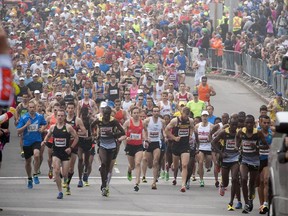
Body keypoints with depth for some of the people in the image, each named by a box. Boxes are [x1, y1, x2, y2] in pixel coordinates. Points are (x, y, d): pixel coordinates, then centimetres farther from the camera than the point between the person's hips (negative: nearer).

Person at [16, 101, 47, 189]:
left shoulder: (40, 117, -2)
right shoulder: (23, 118, -7)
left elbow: (44, 124, 19)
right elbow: (18, 131, -9)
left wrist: (42, 128, -3)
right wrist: (26, 125, -23)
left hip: (37, 140, -1)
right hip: (27, 142, 1)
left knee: (36, 155, -29)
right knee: (28, 161, 12)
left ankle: (35, 175, -12)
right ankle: (29, 179, 34)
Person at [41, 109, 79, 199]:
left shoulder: (68, 127, -6)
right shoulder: (53, 127, 2)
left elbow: (76, 137, 1)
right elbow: (48, 136, 19)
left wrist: (71, 147, -8)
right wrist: (44, 141, -2)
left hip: (65, 152, -2)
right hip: (56, 152, 2)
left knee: (64, 174, -2)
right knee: (56, 171, -15)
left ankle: (66, 182, 35)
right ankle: (60, 191, -5)